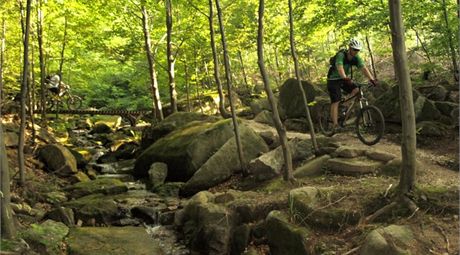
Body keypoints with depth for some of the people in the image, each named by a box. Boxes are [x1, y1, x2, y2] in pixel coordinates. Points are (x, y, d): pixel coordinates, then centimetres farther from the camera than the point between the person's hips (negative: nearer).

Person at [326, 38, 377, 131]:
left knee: (356, 90, -17)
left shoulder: (356, 58, -8)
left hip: (346, 79, 6)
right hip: (334, 79, -6)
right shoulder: (341, 55, -26)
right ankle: (335, 124, -10)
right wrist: (346, 78, -59)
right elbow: (340, 68, -42)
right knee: (335, 102, -12)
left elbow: (364, 69, -17)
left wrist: (372, 79, -32)